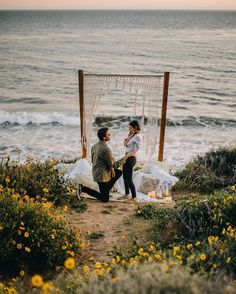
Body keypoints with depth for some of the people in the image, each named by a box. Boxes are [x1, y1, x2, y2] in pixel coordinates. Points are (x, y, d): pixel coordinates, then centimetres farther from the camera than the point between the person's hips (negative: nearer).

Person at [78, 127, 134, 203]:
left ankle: (106, 191, 22)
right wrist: (126, 156, -17)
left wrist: (111, 168, 13)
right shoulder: (105, 149, -26)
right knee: (105, 199, 2)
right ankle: (83, 188, -1)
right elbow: (114, 165, -22)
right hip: (102, 176, -9)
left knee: (119, 172, 22)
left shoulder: (94, 146, 2)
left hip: (96, 173, 9)